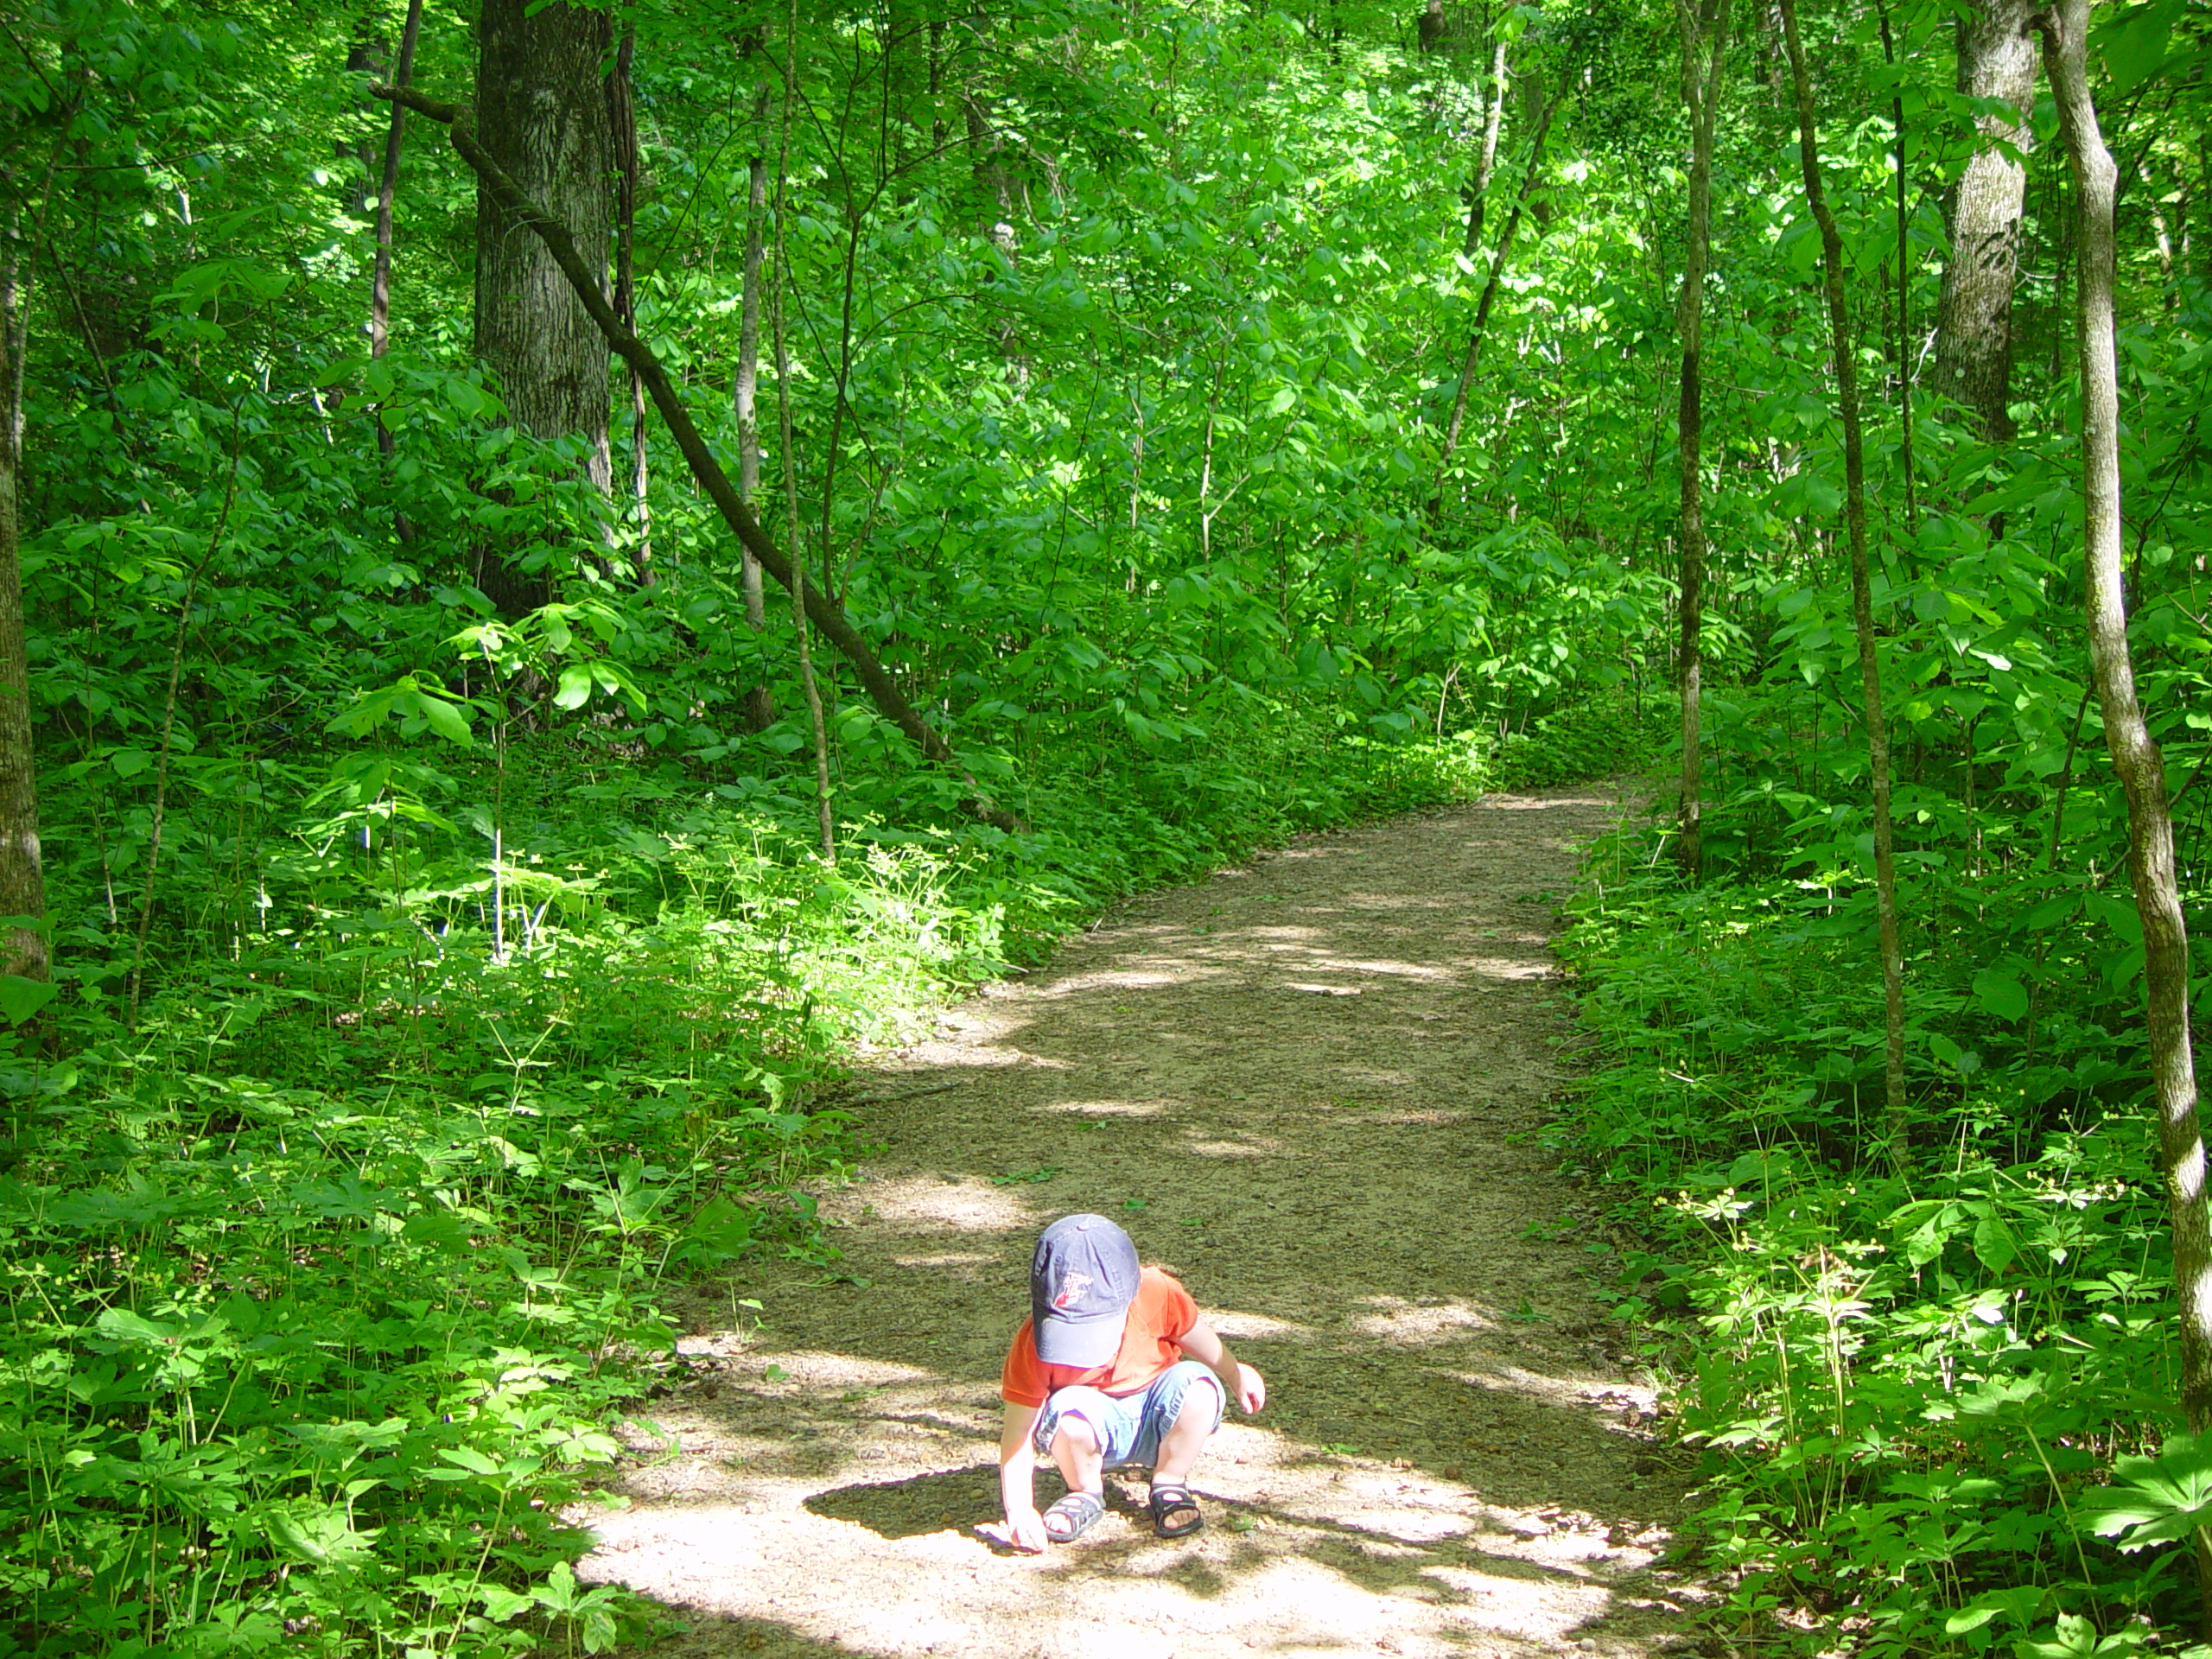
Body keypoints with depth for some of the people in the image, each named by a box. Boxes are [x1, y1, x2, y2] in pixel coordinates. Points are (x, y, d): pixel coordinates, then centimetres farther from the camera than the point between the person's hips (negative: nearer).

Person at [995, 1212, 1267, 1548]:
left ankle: (1169, 1485, -4)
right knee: (1068, 1409, -35)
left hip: (1155, 1419, 1)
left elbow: (1198, 1337, 0)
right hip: (1096, 1425, -1)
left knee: (1199, 1384, -29)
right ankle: (1085, 1493, -2)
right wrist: (1019, 1511, -33)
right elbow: (1018, 1432, -22)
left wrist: (1235, 1375, 18)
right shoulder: (1035, 1343, -26)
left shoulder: (1157, 1294, -24)